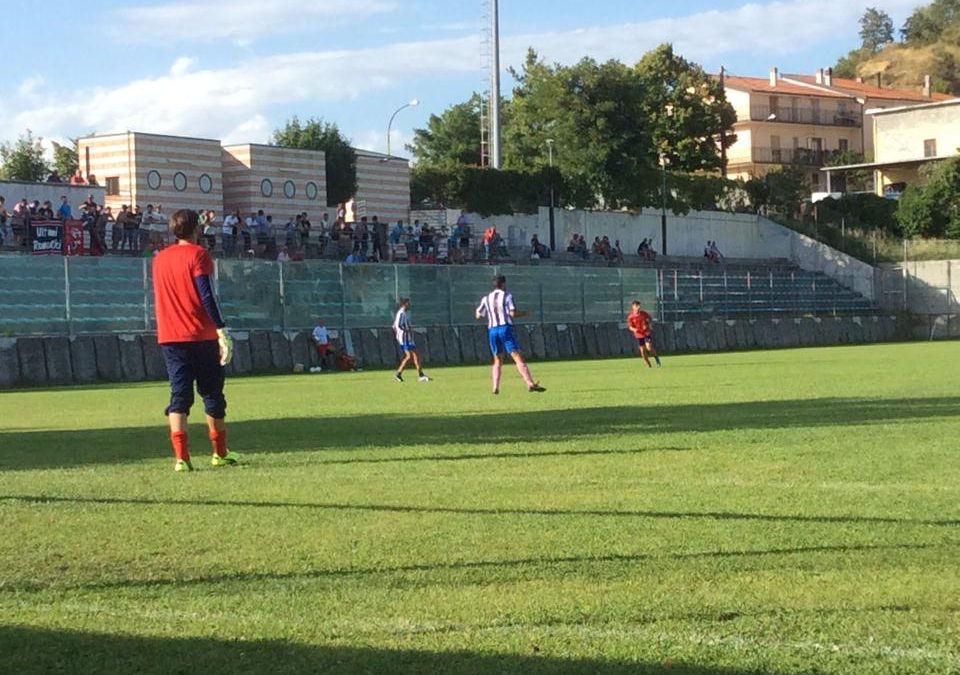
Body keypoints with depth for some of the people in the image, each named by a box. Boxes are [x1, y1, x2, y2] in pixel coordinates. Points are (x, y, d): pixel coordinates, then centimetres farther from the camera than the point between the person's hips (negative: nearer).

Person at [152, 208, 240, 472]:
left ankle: (181, 457, -15)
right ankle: (220, 453, 20)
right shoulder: (198, 254, -6)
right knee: (212, 393, 10)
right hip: (201, 335, -4)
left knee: (179, 395, -1)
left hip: (169, 338, 4)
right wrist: (221, 330, -16)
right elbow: (206, 296, -15)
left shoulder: (159, 259, 12)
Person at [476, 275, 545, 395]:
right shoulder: (507, 296, -1)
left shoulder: (486, 298, 12)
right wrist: (523, 313, 8)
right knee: (518, 357, -10)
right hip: (505, 328, -4)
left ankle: (495, 387, 5)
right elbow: (513, 313, -11)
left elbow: (478, 316, 10)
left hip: (492, 330, 4)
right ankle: (530, 383, -21)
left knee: (497, 360, 16)